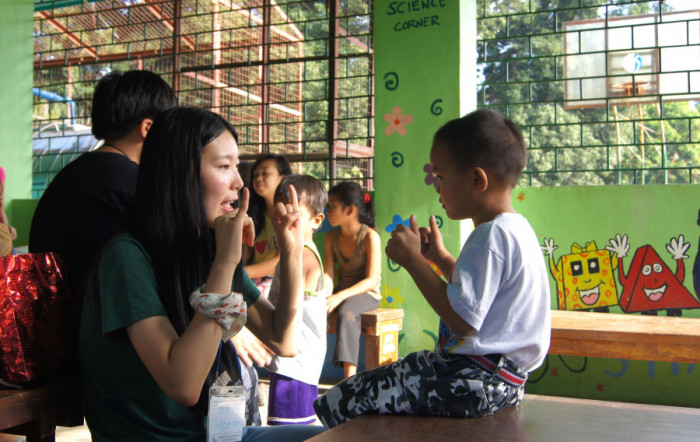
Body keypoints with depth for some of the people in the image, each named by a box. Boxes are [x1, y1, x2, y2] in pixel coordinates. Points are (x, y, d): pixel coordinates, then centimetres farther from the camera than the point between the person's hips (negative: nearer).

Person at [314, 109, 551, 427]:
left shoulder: (492, 236, -20)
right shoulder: (515, 227, 14)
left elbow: (462, 320, -26)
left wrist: (413, 260, -18)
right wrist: (441, 258, 19)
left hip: (475, 382, -11)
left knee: (336, 404, -10)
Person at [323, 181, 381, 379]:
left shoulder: (370, 236, -12)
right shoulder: (331, 237, 6)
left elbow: (371, 280, -16)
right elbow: (328, 274, 1)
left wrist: (340, 296, -28)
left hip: (366, 294, -5)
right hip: (342, 294, 5)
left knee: (346, 313, -37)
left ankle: (350, 377, -40)